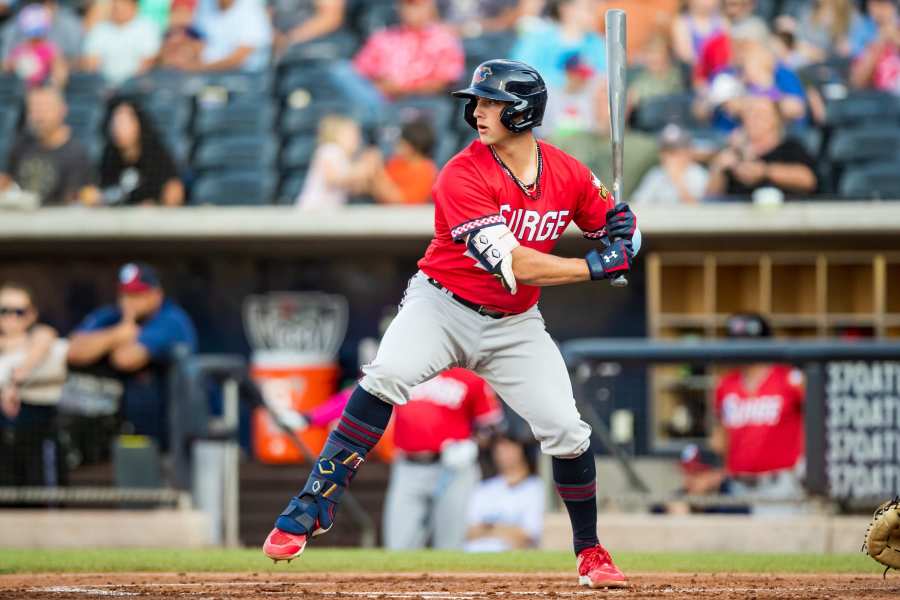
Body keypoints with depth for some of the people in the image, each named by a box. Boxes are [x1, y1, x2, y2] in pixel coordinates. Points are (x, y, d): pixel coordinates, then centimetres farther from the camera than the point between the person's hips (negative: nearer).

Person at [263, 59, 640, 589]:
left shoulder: (570, 175, -6)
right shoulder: (464, 177, -21)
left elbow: (618, 228, 10)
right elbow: (513, 266, -28)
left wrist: (624, 232, -15)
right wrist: (595, 267, -25)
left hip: (514, 325, 4)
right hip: (442, 305, -4)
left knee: (567, 433, -5)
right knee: (385, 381, -29)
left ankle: (590, 552, 19)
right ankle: (312, 509, -24)